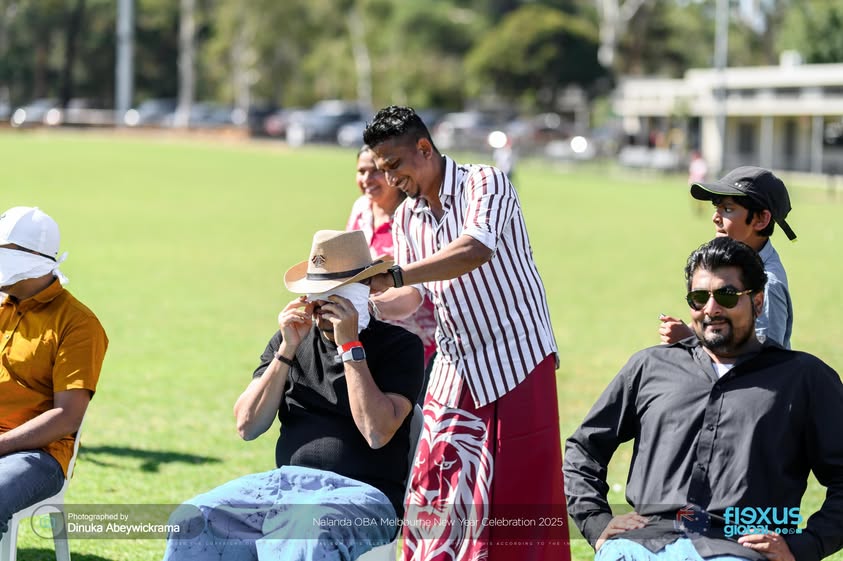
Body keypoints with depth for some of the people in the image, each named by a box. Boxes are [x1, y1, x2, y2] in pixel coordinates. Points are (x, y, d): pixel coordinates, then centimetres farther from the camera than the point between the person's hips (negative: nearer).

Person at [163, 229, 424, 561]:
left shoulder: (400, 346, 1)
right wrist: (288, 350, -3)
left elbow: (378, 433, -14)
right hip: (285, 484, 5)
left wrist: (350, 346, -12)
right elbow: (247, 427, 6)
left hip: (361, 493, -5)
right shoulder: (290, 340, 15)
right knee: (192, 521, -23)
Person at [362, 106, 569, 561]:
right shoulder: (406, 218, 11)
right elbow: (412, 296, 11)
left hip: (516, 362, -7)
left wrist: (392, 275, -35)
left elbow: (478, 250, -30)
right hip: (454, 370, 7)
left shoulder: (484, 184, -12)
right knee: (435, 497, 5)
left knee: (517, 497, -7)